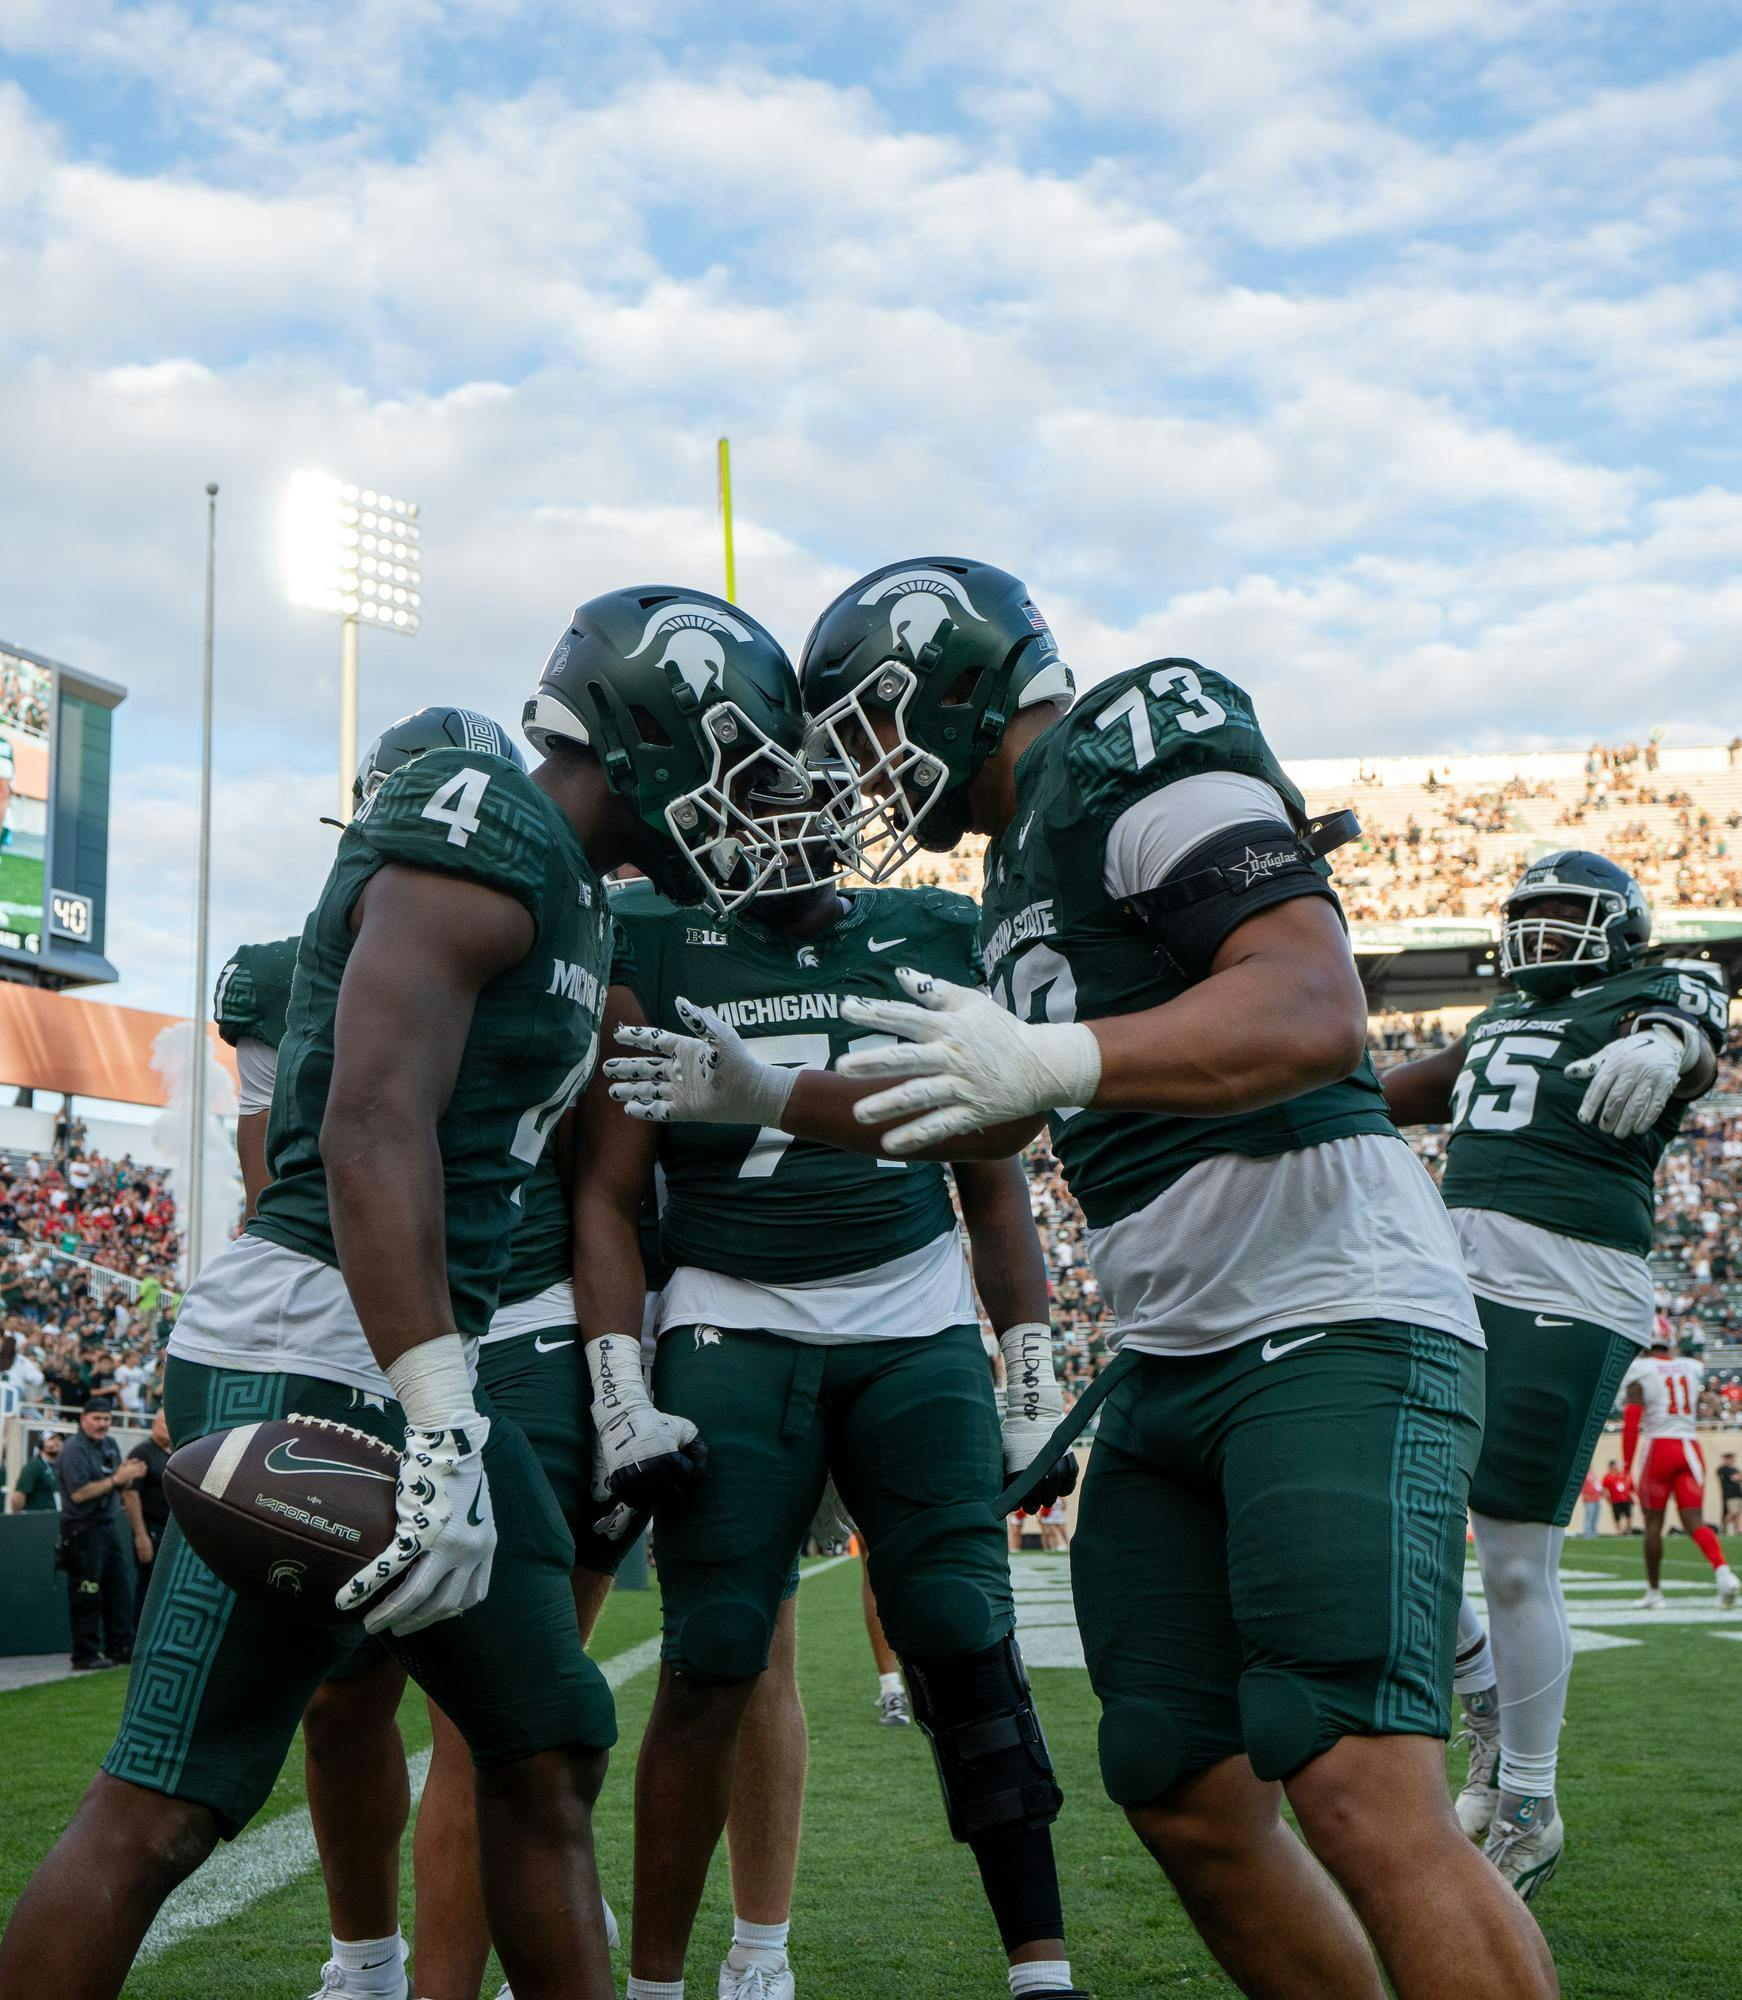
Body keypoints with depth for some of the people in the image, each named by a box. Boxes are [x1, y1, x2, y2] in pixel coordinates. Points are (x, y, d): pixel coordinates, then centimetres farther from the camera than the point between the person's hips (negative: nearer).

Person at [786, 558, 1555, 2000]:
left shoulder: (1138, 758, -8)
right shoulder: (1024, 853, 20)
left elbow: (1315, 1011, -24)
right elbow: (981, 1121, 33)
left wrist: (1054, 1060, -35)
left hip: (1334, 1326, -10)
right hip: (1174, 1363, 10)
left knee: (1364, 1797, -19)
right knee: (1187, 1800, 9)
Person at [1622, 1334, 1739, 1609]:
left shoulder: (1639, 1372, -2)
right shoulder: (1690, 1367, 11)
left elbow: (1631, 1423, -9)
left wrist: (1626, 1468, -5)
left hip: (1660, 1445, -3)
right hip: (1691, 1447, 3)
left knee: (1653, 1522, 8)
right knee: (1694, 1522, 0)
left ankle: (1654, 1592, 11)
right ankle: (1723, 1572, -24)